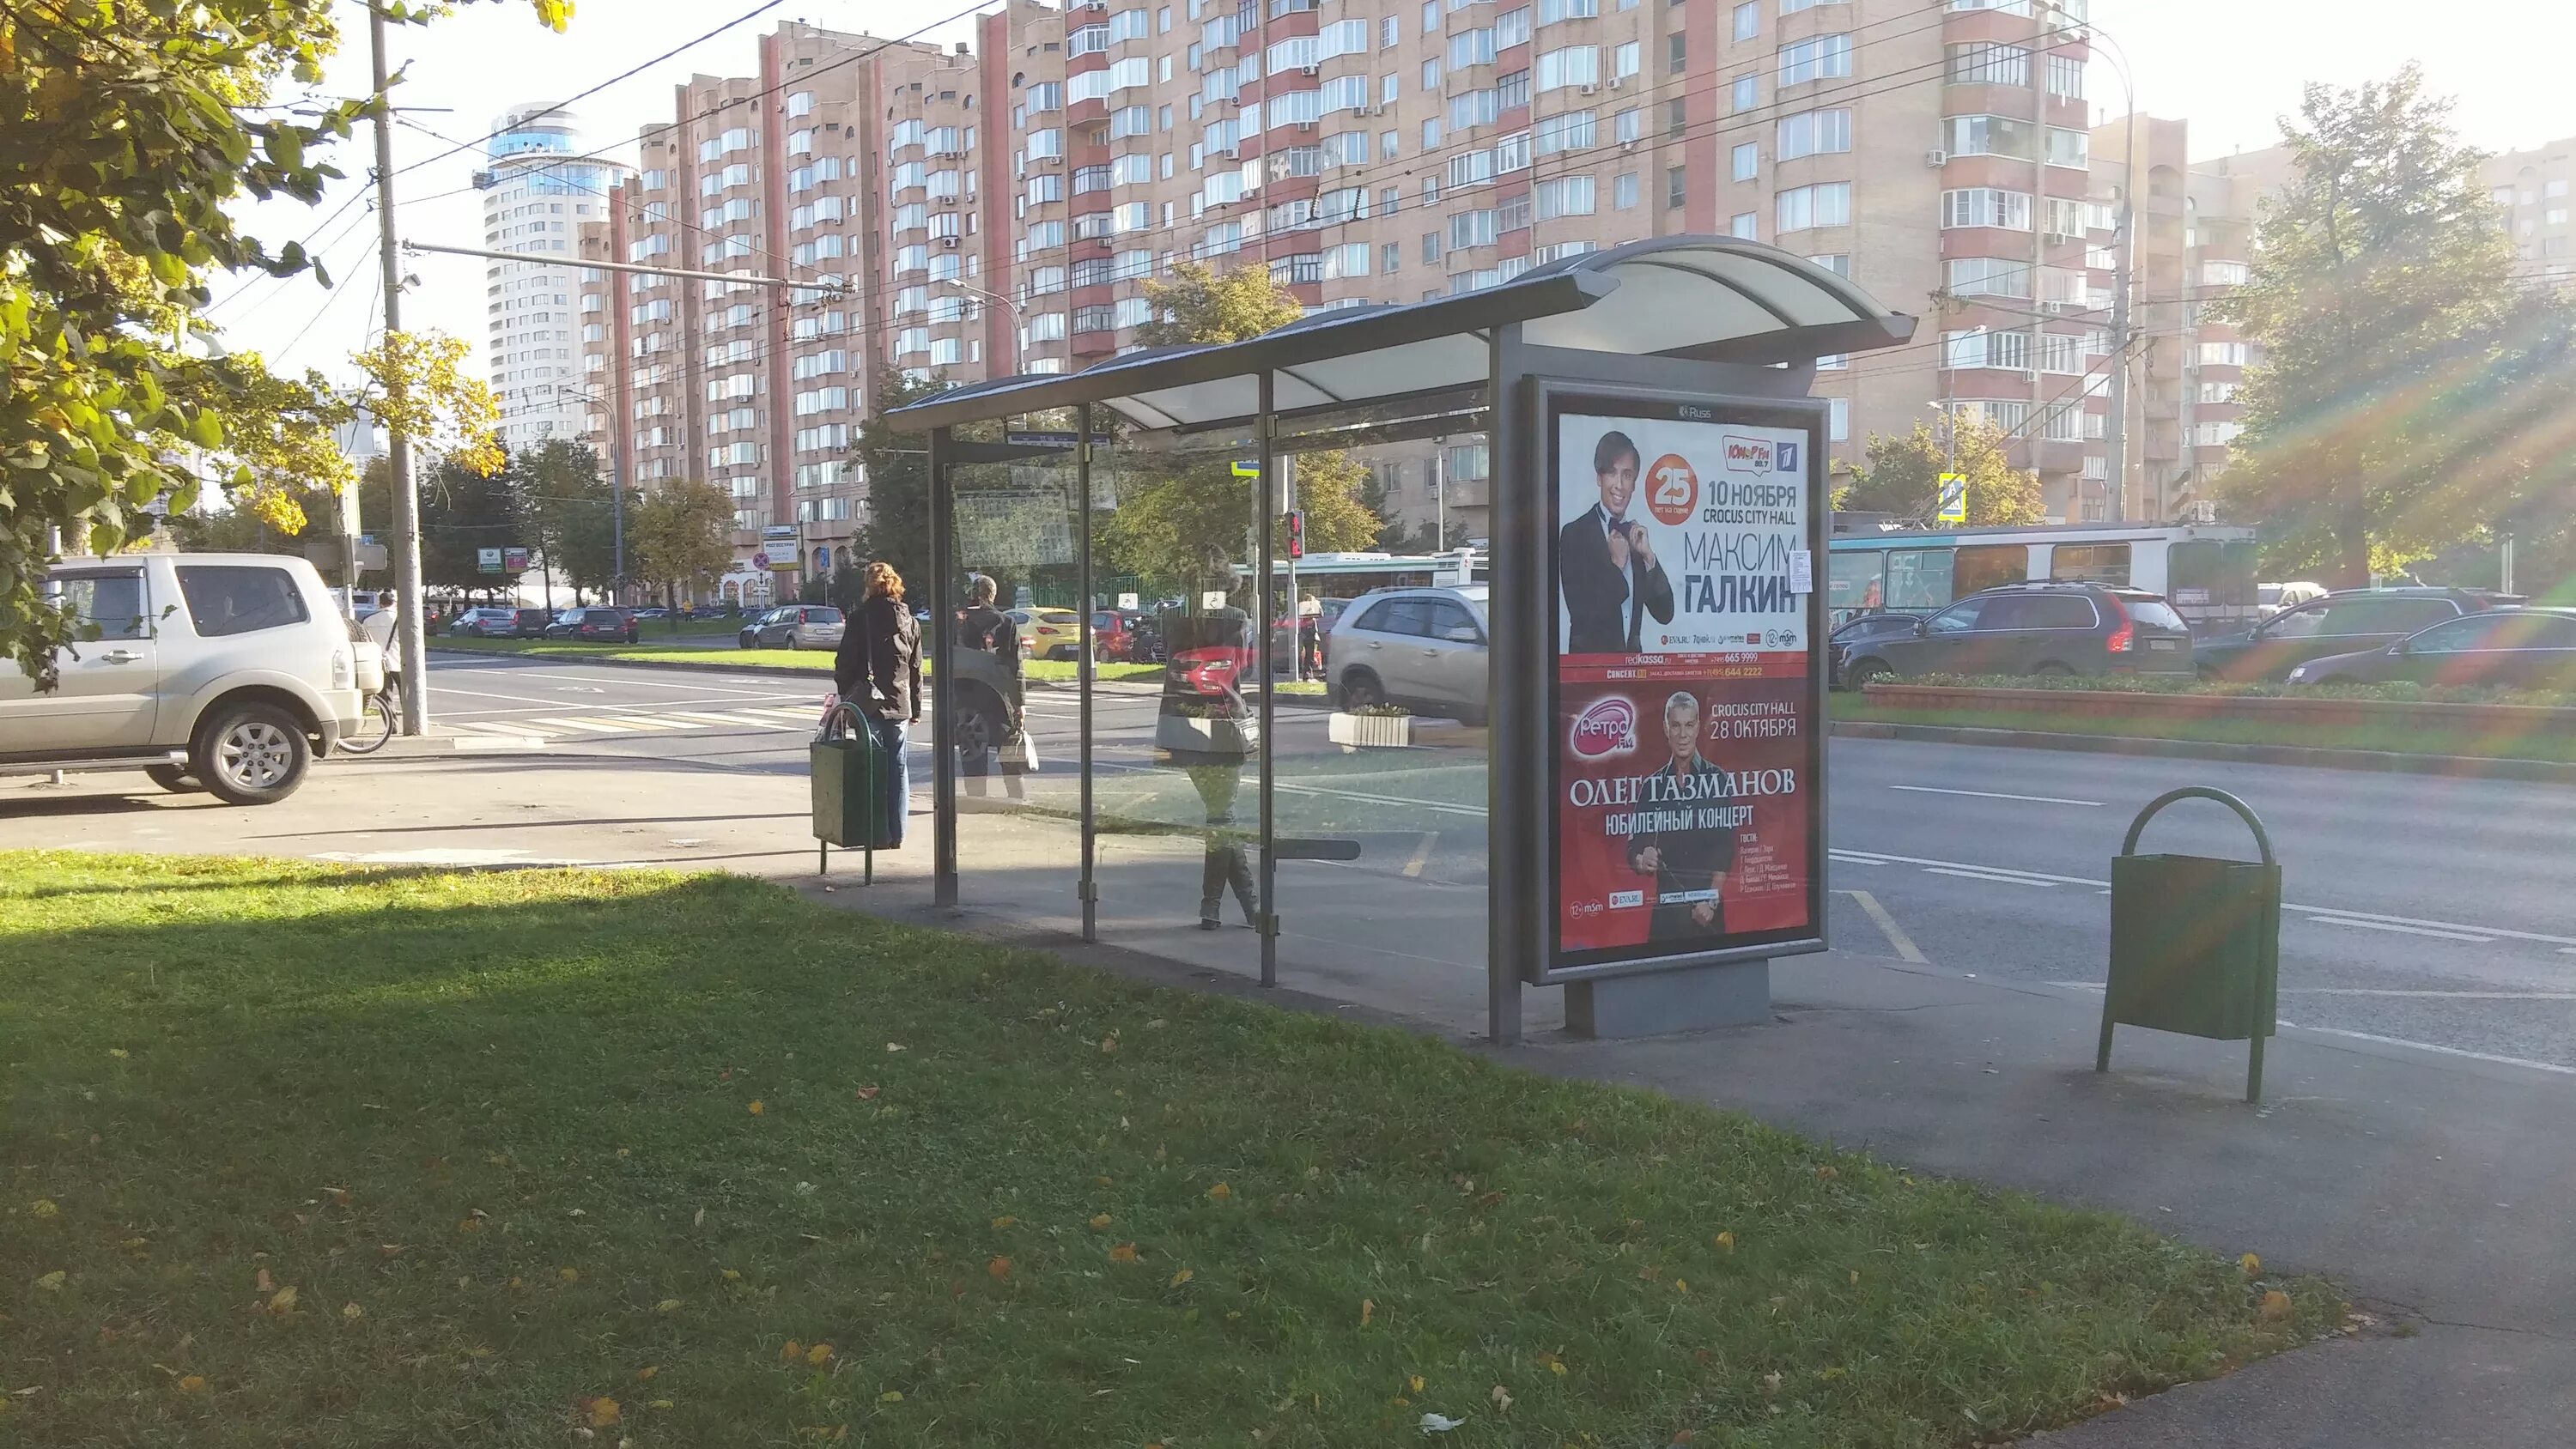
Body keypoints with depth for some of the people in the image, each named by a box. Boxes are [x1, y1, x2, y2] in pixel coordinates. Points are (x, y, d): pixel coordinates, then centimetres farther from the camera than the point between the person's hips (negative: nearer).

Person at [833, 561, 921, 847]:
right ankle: (897, 835, 9)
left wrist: (846, 697, 6)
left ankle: (880, 833, -1)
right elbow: (916, 669, 9)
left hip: (868, 705, -3)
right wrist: (916, 708, 15)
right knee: (898, 767, 8)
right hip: (900, 705, 3)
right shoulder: (909, 621, 6)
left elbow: (844, 665, -6)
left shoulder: (861, 619, -7)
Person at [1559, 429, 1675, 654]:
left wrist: (1648, 555, -4)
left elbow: (1665, 614, 5)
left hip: (1632, 661, 5)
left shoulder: (1635, 535, 9)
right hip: (1589, 662, -5)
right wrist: (1617, 564, -13)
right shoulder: (1575, 534, -8)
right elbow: (1582, 614, -16)